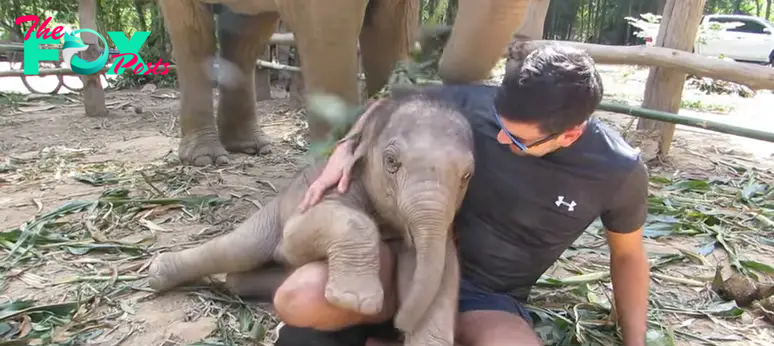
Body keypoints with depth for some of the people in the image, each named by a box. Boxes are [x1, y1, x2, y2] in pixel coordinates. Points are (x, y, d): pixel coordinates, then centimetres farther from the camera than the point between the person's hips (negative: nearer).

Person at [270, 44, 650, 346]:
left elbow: (628, 255, 8)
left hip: (490, 299, 1)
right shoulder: (474, 104, -14)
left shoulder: (618, 171, -11)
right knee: (299, 300, -29)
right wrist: (346, 148, -16)